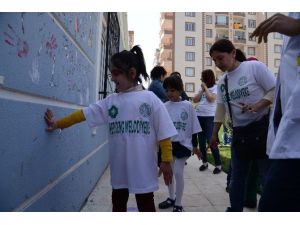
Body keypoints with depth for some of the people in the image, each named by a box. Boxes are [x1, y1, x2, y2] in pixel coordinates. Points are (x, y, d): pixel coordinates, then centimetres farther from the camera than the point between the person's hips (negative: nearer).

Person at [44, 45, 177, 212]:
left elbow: (164, 133, -7)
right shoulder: (110, 101, 4)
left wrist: (166, 161, -7)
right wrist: (58, 123, 0)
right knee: (118, 201, 21)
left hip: (142, 166, -4)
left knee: (145, 204, 12)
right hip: (119, 166, 5)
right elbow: (84, 114, 5)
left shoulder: (149, 99, -8)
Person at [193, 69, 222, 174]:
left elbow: (211, 98, -18)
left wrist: (205, 87, -7)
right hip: (199, 116, 7)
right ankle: (204, 162, 23)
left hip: (210, 117, -6)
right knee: (201, 141, 10)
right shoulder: (201, 88, 14)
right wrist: (202, 90, -1)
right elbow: (195, 100, 7)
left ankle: (218, 164, 1)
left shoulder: (215, 87, -3)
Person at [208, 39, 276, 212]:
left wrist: (256, 106, -26)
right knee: (237, 176, 14)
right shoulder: (222, 82, 8)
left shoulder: (254, 66, -9)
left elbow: (275, 90, -11)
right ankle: (235, 210, 29)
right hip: (239, 132, 6)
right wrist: (214, 134, 12)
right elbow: (221, 109, 12)